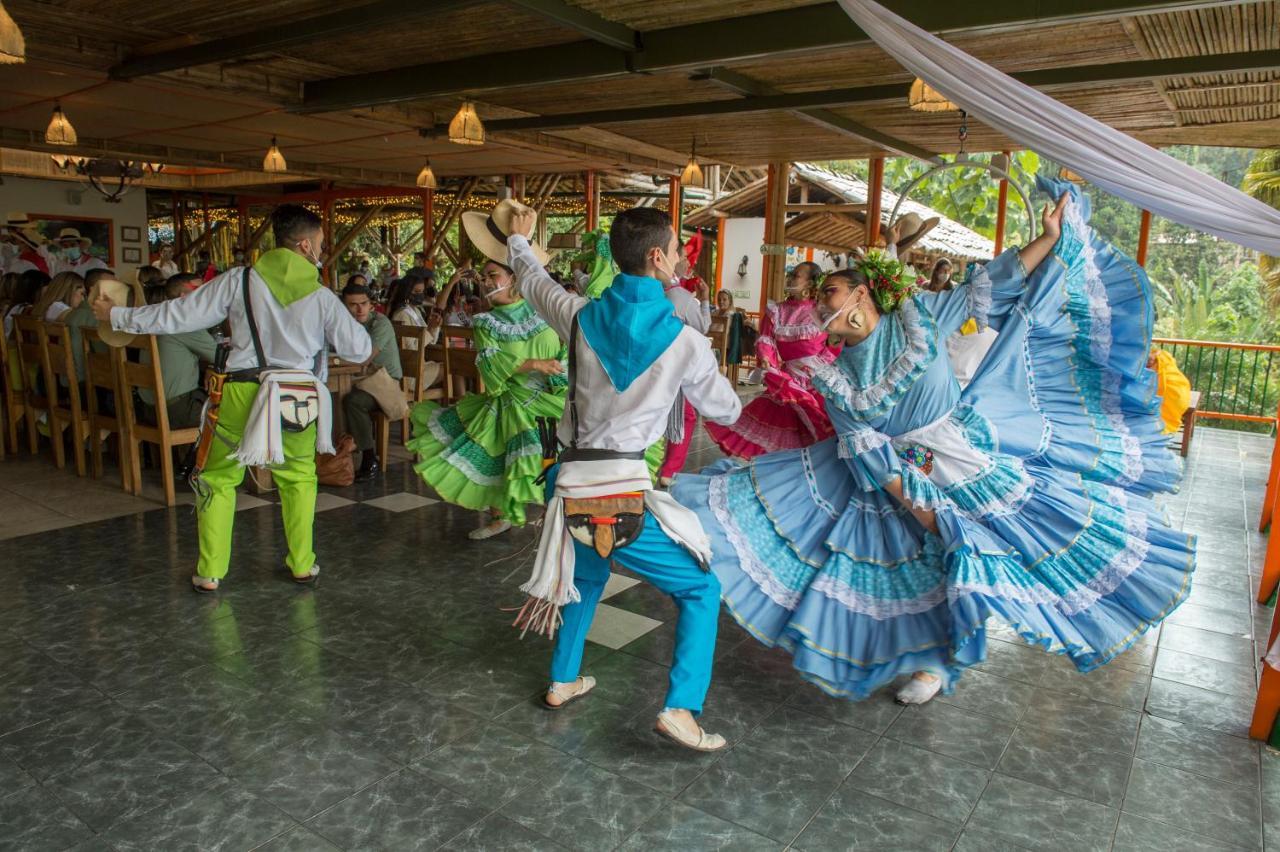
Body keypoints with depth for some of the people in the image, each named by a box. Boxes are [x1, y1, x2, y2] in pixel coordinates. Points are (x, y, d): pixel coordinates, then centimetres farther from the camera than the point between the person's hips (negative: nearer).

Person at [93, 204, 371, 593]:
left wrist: (117, 316, 15)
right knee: (299, 479, 17)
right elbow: (359, 349, 0)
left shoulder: (240, 281, -3)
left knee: (219, 480, 14)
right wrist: (365, 343, 24)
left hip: (244, 394, 0)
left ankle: (210, 572, 19)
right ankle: (302, 564, 22)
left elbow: (179, 314, 1)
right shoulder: (321, 296, -4)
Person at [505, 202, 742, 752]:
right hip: (625, 493, -5)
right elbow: (725, 412, 8)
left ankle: (563, 680, 42)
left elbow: (534, 280, 23)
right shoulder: (686, 342, -7)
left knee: (587, 576, 32)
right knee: (701, 590, 11)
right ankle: (680, 708, 0)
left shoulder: (582, 317, 1)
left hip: (573, 485, 5)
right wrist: (712, 377, 30)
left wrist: (519, 240, 44)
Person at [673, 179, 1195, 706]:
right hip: (904, 478, 1)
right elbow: (865, 451, -8)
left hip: (969, 457, -1)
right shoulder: (836, 378, -2)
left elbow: (989, 288, -5)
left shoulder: (917, 315, -4)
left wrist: (1050, 235, -13)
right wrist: (916, 507, -15)